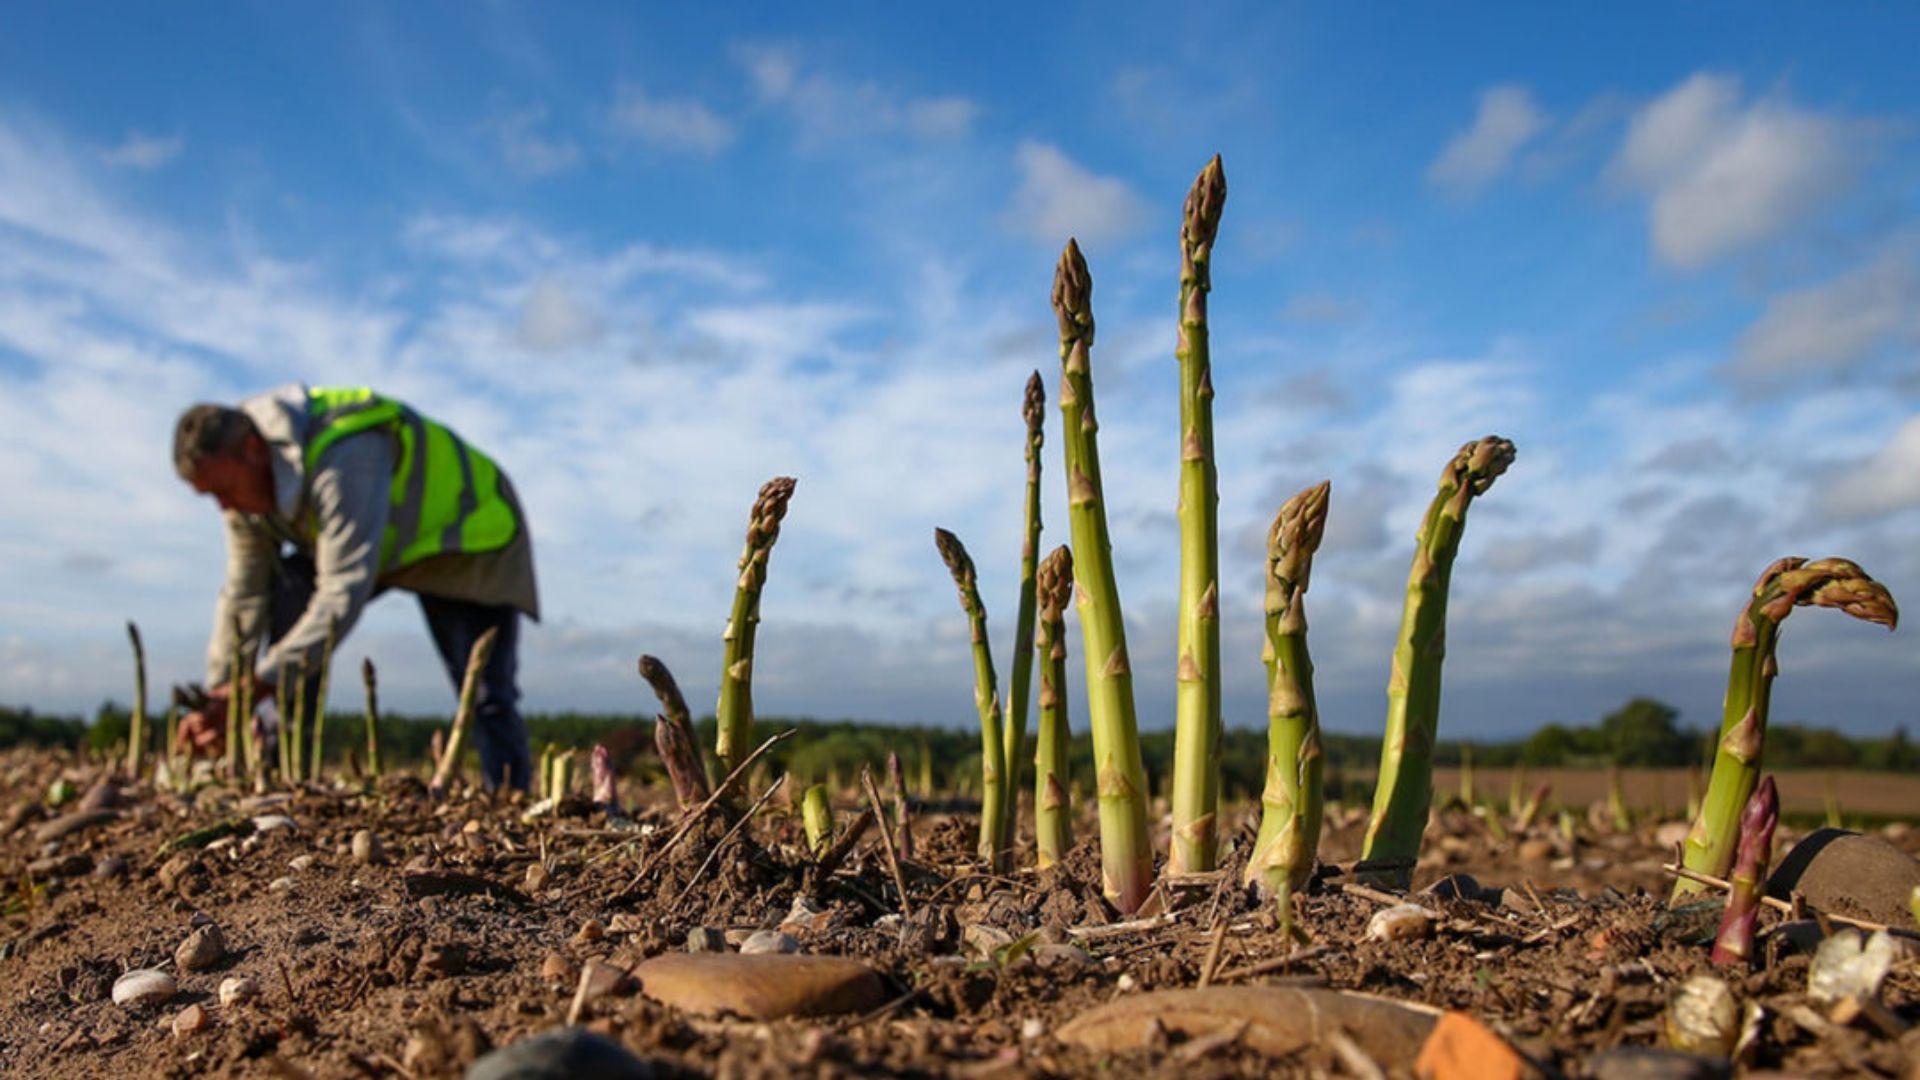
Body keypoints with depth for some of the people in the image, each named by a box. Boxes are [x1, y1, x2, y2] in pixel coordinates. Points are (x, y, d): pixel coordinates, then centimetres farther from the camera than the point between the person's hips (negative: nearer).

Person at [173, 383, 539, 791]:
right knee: (289, 590, -18)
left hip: (469, 533, -7)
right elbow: (244, 592, -5)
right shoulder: (248, 478, -10)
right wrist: (218, 694, -9)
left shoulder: (342, 459, -37)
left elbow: (344, 592, -39)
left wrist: (258, 685, -38)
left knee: (485, 695, -15)